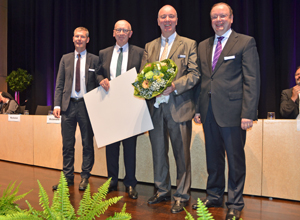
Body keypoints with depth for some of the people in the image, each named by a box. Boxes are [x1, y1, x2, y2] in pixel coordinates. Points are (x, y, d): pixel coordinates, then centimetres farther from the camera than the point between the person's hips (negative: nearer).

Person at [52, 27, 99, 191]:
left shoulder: (94, 60, 5)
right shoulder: (65, 59, 12)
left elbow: (99, 84, 3)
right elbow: (59, 84, 10)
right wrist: (57, 105, -1)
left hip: (87, 105, -2)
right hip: (68, 105, 2)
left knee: (88, 144, 5)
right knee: (67, 144, 6)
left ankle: (85, 177, 16)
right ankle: (68, 177, 16)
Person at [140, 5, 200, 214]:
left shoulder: (189, 44, 3)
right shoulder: (149, 47, 16)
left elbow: (194, 73, -5)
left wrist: (175, 85, -19)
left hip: (179, 107, -4)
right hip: (155, 106, 4)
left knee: (181, 153, 1)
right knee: (158, 151, 12)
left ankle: (182, 195, 12)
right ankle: (162, 190, 27)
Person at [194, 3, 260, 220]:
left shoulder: (246, 42, -1)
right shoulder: (203, 46, 16)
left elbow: (252, 80, -7)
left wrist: (248, 113, -15)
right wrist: (198, 108, 8)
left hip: (232, 112, -5)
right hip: (209, 112, 5)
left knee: (235, 159, 4)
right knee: (213, 158, 14)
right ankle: (214, 196, 28)